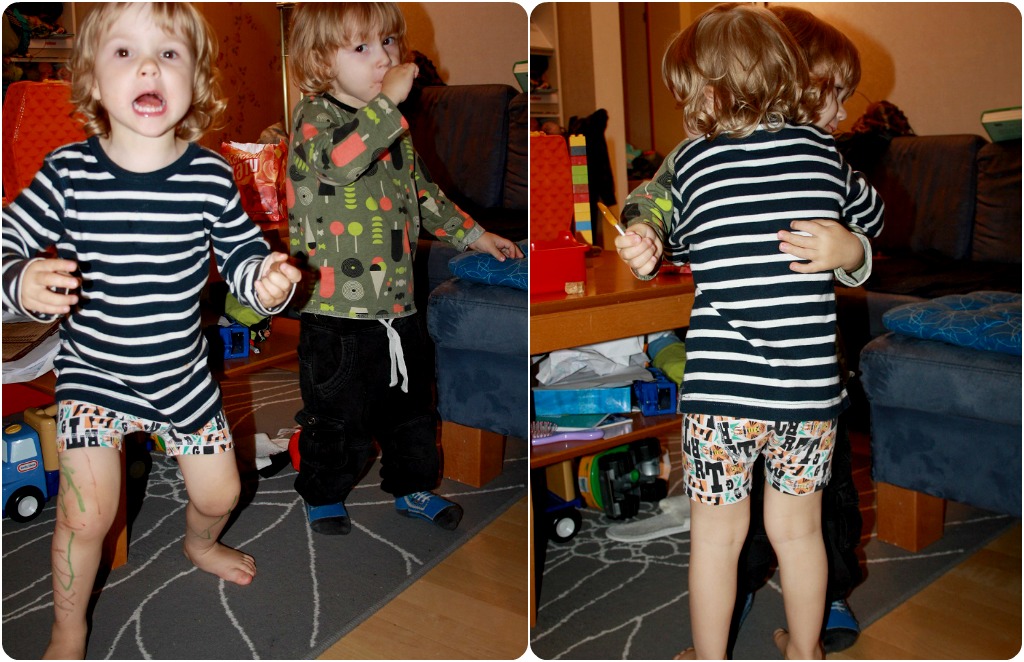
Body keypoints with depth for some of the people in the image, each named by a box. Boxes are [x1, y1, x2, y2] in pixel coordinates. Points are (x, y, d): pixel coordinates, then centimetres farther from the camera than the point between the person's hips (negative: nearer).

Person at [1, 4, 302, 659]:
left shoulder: (210, 175, -14)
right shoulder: (67, 173, -17)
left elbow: (240, 249, -2)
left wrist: (265, 279, -24)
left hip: (183, 373, 2)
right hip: (93, 374, -2)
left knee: (220, 493, 16)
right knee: (86, 516, -4)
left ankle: (201, 544, 55)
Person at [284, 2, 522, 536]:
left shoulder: (393, 125, 11)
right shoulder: (314, 116, -11)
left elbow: (420, 192, 24)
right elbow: (340, 160, -34)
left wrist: (471, 233, 23)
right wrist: (387, 101, -34)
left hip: (398, 303, 7)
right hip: (337, 309, -6)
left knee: (410, 403, 19)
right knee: (336, 414, 7)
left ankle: (411, 486, 38)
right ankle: (323, 497, 29)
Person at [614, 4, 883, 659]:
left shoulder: (692, 161, -2)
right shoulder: (821, 150, 1)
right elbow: (872, 217, 19)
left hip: (720, 391, -2)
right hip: (810, 390, 2)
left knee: (717, 534, 15)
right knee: (798, 528, 21)